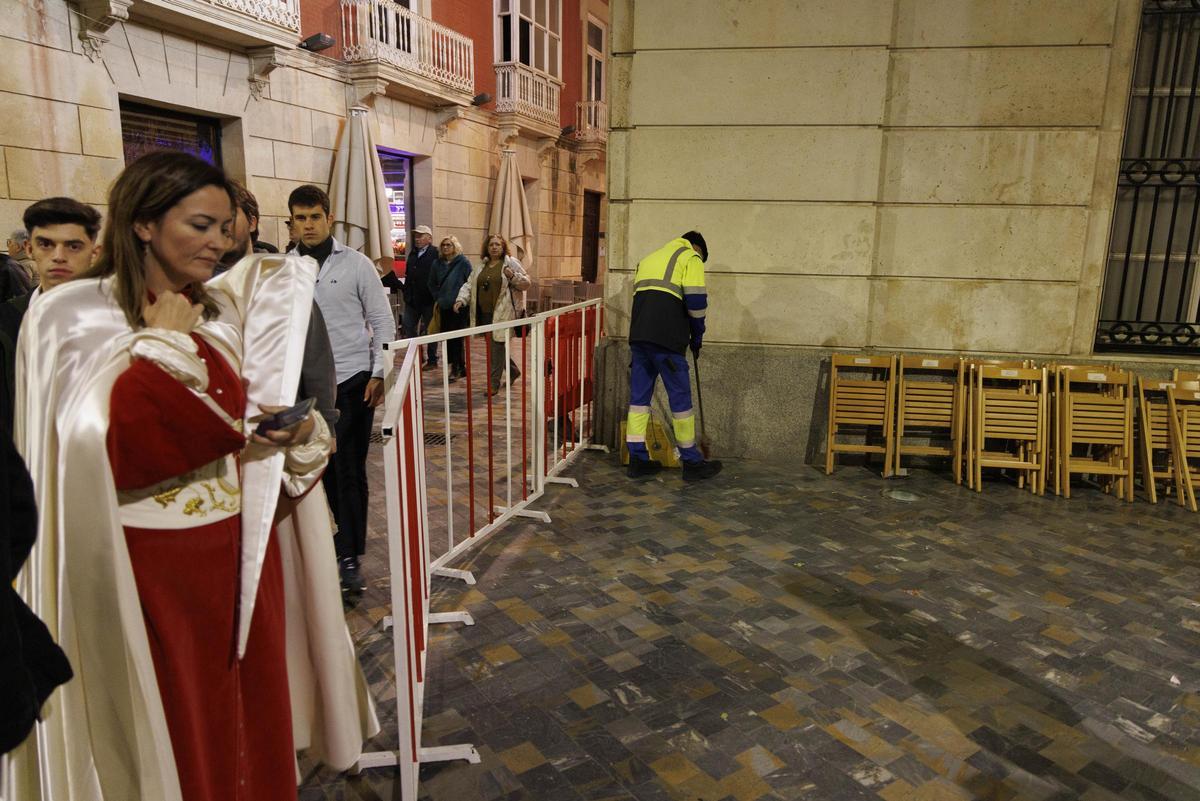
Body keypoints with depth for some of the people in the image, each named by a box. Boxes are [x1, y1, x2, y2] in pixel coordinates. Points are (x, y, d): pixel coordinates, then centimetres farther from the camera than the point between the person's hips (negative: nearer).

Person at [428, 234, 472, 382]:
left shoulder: (463, 262, -5)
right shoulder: (438, 263, 9)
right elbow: (432, 284, 20)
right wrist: (438, 298, 11)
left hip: (459, 306, -5)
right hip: (444, 306, 5)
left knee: (456, 338, -5)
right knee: (446, 337, 6)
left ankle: (456, 368, 5)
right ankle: (460, 367, 18)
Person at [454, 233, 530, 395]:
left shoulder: (511, 263, 0)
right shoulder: (481, 266, 15)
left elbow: (525, 283, -1)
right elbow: (469, 284, 13)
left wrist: (513, 277, -18)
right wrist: (462, 299, -3)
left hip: (502, 313, -6)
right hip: (484, 314, 6)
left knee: (497, 347, -6)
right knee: (492, 346, 13)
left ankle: (493, 383, 3)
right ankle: (513, 371, 35)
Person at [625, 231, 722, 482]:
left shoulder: (648, 259, 28)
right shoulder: (690, 257, 7)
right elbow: (696, 301, -4)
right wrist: (697, 337, 7)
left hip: (638, 336, 7)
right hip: (666, 339, -6)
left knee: (639, 395, 9)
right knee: (680, 397, 1)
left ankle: (637, 459, 12)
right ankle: (692, 463, 10)